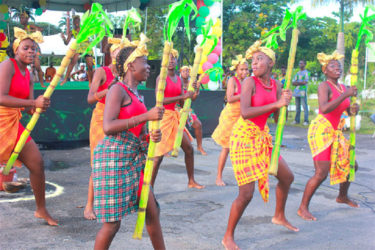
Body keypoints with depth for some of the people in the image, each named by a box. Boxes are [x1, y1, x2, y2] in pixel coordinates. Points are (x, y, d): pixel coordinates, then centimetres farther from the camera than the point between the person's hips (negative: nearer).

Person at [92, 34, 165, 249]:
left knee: (152, 211, 11)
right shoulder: (118, 90, -9)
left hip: (135, 158, 9)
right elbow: (108, 127, -23)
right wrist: (146, 116, -23)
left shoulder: (137, 95, 16)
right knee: (113, 221, -4)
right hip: (114, 157, -9)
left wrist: (153, 136, -1)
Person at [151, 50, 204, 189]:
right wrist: (182, 97, -24)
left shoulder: (179, 79, 11)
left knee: (189, 148, 11)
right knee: (159, 155, -10)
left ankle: (191, 181, 27)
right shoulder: (162, 78, -10)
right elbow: (160, 100, -22)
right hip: (163, 115, -8)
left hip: (175, 116, 8)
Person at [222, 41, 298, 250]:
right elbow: (245, 113, -27)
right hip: (244, 136, -7)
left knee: (287, 177, 18)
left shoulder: (276, 85, 6)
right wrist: (276, 103, -27)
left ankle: (279, 216, 44)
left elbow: (278, 117, 8)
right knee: (246, 193, -10)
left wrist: (285, 102, -12)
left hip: (263, 137, 7)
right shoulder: (249, 82, -13)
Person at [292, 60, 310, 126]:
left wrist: (297, 82, -2)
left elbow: (305, 82, -10)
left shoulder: (306, 72, 1)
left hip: (303, 92, -6)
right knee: (297, 107, 8)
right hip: (297, 92, 6)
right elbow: (293, 83, 11)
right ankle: (297, 120, 13)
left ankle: (306, 121, -6)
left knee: (305, 107, -7)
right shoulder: (297, 73, 19)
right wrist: (300, 83, -7)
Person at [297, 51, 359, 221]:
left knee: (351, 165, 17)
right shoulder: (324, 86, -13)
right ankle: (303, 208, -1)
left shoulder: (343, 87, 11)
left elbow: (349, 111, 16)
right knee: (321, 173, -14)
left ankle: (342, 197, 41)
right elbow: (324, 108, -30)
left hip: (335, 132, 8)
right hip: (321, 130, -8)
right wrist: (346, 95, -28)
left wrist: (354, 109, -8)